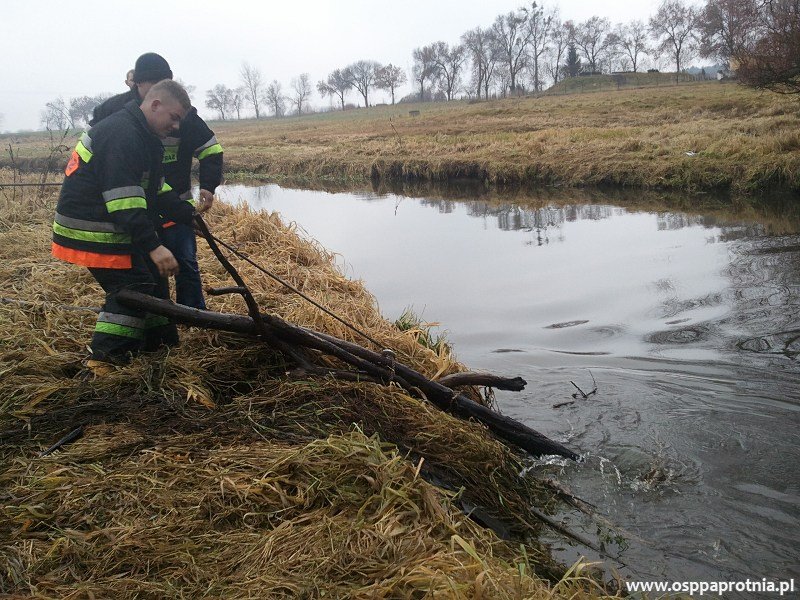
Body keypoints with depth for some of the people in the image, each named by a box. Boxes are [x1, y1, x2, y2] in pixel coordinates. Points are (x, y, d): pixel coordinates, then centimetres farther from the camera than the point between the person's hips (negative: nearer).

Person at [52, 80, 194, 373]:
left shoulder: (141, 135, 12)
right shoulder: (123, 135, -23)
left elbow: (153, 190, 18)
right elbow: (124, 199, -30)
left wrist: (188, 214, 8)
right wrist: (153, 246, -33)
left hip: (111, 226, 10)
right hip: (91, 231, -10)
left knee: (152, 278, 13)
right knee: (133, 286, -9)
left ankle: (160, 343, 25)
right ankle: (104, 359, -3)